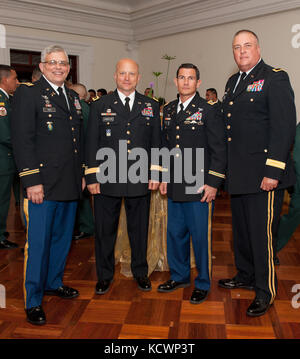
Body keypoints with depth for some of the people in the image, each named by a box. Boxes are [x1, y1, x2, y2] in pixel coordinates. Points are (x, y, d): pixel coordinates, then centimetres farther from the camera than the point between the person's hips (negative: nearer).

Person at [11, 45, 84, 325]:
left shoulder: (73, 97, 16)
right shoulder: (28, 93, -5)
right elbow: (22, 139, -12)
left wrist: (81, 173, 16)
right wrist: (31, 181, -17)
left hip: (70, 184, 7)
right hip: (42, 185, -7)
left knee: (63, 237, 17)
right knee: (38, 243, 0)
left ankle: (54, 282, 36)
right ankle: (33, 301, 15)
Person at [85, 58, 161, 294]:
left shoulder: (151, 106, 9)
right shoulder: (100, 106, 5)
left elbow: (156, 142, 9)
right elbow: (92, 144, 2)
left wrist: (155, 173, 2)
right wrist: (92, 177, -4)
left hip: (140, 180, 1)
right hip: (107, 180, -1)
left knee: (139, 228, 12)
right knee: (105, 230, 9)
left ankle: (141, 272, 30)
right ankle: (105, 275, 26)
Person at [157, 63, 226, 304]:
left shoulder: (209, 111, -5)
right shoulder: (168, 110, 12)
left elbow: (219, 150, -7)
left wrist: (213, 183, -12)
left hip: (199, 187, -5)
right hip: (174, 186, 6)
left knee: (200, 237, 3)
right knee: (175, 234, 15)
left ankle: (203, 284, 21)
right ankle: (179, 276, 34)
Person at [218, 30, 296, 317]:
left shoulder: (275, 78, -6)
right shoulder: (232, 82, 17)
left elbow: (285, 127, -14)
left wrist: (273, 171, -20)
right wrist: (226, 168, 11)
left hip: (263, 174, -7)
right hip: (238, 174, 8)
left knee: (262, 234, 0)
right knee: (241, 230, 18)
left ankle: (265, 291, 17)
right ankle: (245, 276, 36)